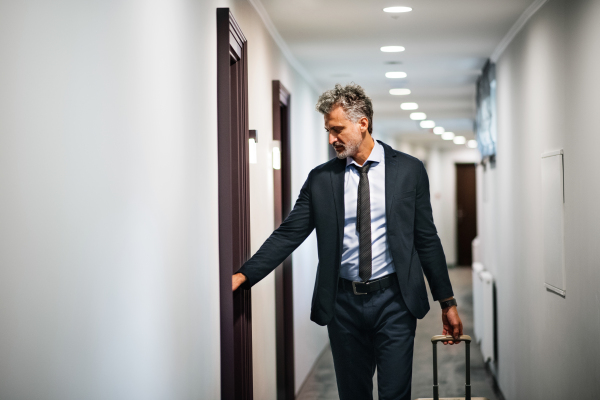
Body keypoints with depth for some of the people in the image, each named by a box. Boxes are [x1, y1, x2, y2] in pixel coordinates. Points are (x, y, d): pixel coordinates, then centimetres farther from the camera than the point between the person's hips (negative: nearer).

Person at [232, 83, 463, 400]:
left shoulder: (409, 170, 1)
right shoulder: (320, 178, 4)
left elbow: (427, 239, 3)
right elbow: (288, 234, 2)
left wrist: (448, 303, 4)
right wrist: (243, 275, -10)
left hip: (393, 301, -2)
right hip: (343, 303, 2)